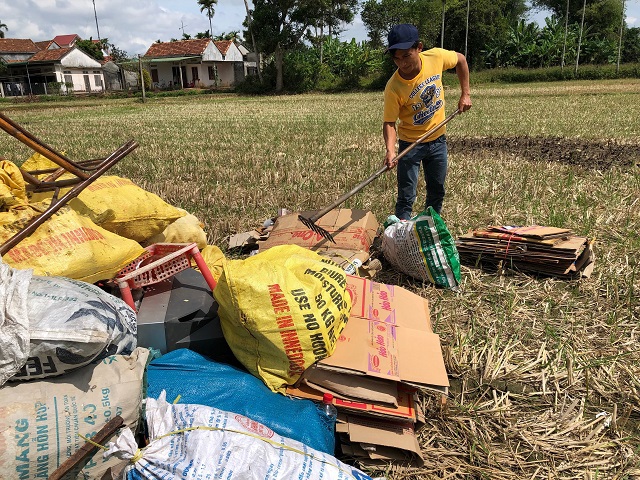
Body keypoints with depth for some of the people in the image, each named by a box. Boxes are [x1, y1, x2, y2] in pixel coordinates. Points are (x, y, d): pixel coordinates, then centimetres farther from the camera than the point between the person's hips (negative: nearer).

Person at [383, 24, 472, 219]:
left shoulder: (436, 57, -16)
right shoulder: (394, 88, -25)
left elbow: (460, 60, 5)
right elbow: (389, 122, -19)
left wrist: (465, 94, 2)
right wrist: (390, 150, -36)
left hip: (438, 139, 4)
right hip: (410, 144, -4)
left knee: (437, 192, 15)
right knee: (406, 198, -5)